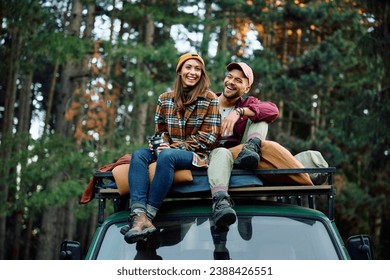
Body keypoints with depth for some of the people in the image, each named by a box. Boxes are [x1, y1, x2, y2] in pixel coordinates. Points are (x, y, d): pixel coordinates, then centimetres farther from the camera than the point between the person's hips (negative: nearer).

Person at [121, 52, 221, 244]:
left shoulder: (210, 99, 1)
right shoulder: (164, 99, 13)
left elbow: (209, 137, -5)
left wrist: (174, 147, -13)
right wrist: (161, 143, -8)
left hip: (197, 155, -4)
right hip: (169, 150, 4)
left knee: (166, 156, -37)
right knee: (138, 154, -26)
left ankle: (148, 215, -40)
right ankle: (139, 215, -47)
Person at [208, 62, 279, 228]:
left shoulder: (248, 104, 17)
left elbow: (273, 110, -7)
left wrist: (239, 112, -20)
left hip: (238, 157, 2)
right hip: (210, 155, -2)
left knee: (258, 115, -4)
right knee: (222, 153, -39)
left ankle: (252, 147, -35)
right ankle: (220, 200, -64)